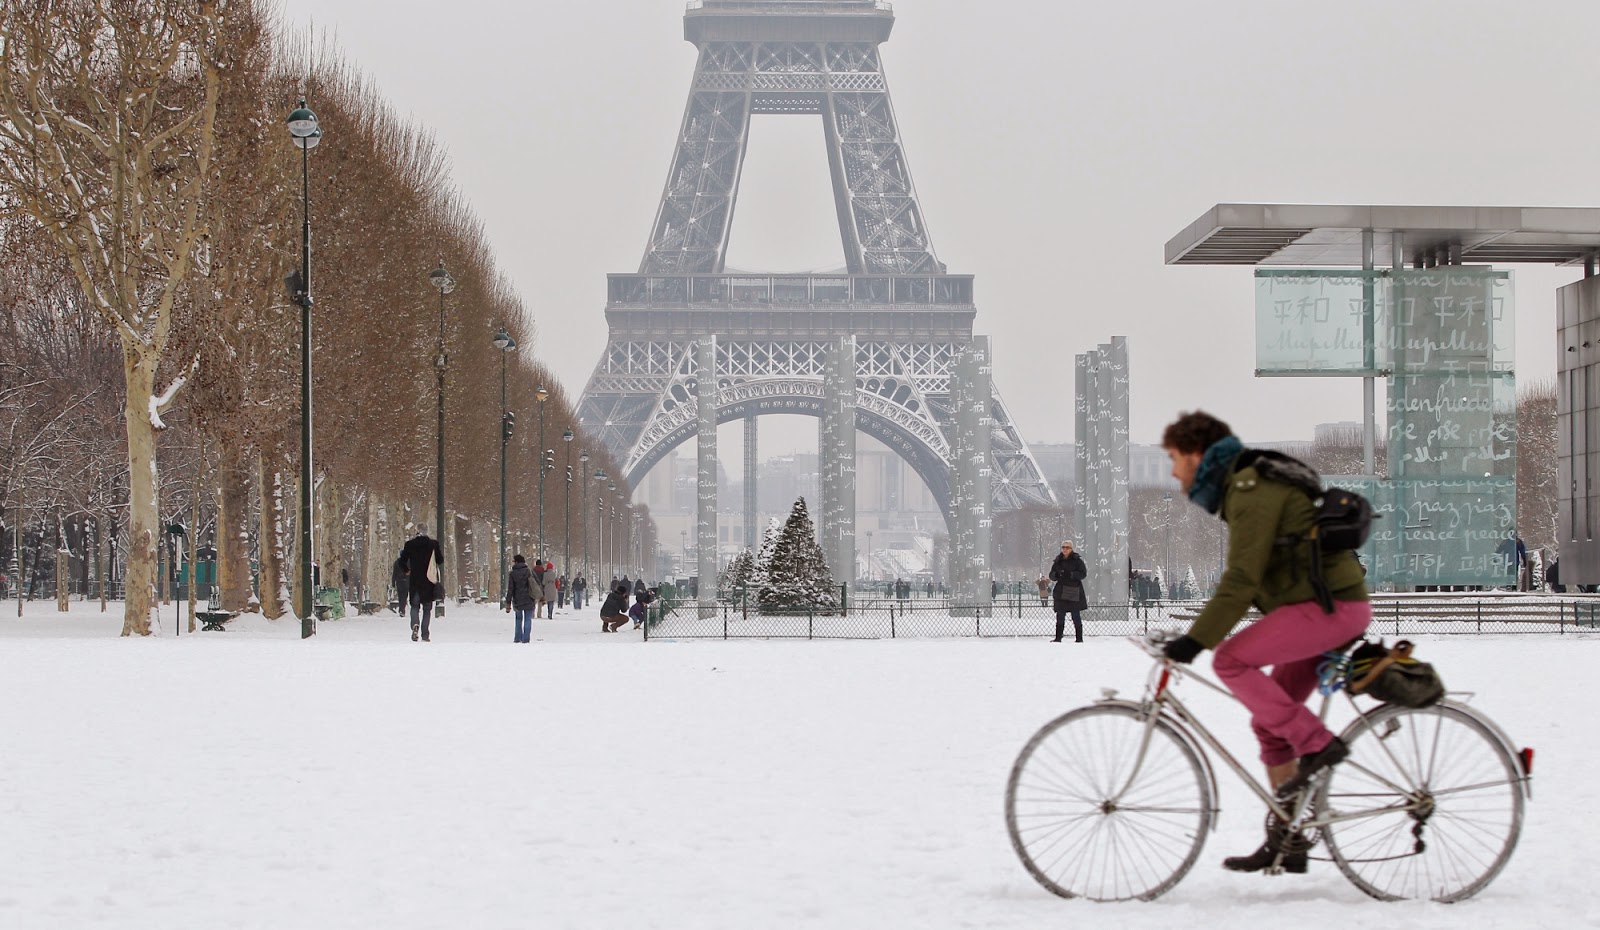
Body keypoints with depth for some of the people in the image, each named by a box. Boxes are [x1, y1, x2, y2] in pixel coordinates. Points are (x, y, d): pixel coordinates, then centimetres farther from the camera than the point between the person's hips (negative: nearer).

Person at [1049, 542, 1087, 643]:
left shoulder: (1077, 560, -3)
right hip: (1061, 592, 4)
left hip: (1074, 591, -4)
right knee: (1060, 616, 2)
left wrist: (1071, 575, -22)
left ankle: (1079, 637, 6)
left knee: (1076, 616, 0)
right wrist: (1055, 575, -12)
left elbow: (1083, 573, -10)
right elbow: (1051, 575, 12)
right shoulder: (1058, 560, 10)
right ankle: (1058, 637, 5)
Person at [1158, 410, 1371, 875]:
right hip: (1329, 606, 10)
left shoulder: (1252, 489, -15)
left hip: (1332, 605, -10)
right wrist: (1201, 632, 23)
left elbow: (1242, 578, -22)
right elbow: (1246, 577, 24)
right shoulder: (1246, 484, 17)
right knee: (1269, 723, 9)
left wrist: (1197, 639, -23)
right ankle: (1286, 842, 13)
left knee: (1231, 660, -18)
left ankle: (1318, 745, -12)